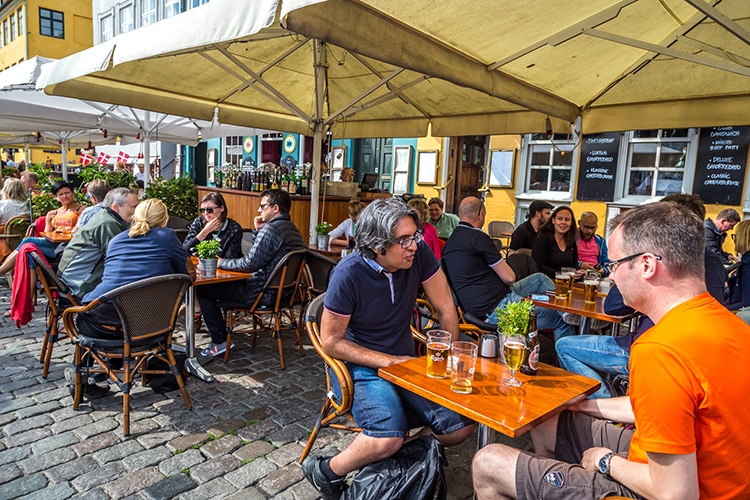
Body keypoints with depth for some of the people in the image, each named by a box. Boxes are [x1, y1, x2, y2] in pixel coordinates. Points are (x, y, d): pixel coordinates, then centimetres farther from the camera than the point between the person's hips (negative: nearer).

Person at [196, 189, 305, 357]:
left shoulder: (271, 229, -21)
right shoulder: (291, 228, 11)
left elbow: (249, 264, -23)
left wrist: (221, 263, -8)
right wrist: (257, 232, 5)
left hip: (264, 293, -10)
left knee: (203, 289, -2)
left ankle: (220, 341, 4)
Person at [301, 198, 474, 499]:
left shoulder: (419, 254, -11)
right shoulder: (349, 274, -21)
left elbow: (446, 310, -1)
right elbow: (331, 341, -14)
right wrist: (389, 361, -17)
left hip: (406, 360, 5)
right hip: (362, 367, -5)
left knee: (461, 426, -9)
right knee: (389, 438, -28)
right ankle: (327, 472, 1)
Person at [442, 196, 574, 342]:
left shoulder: (451, 241, 11)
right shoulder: (477, 237, -17)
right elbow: (509, 277, -15)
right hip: (497, 309, -10)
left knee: (540, 278, 24)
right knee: (562, 318, -1)